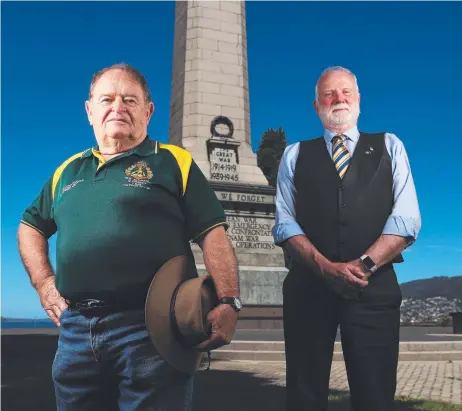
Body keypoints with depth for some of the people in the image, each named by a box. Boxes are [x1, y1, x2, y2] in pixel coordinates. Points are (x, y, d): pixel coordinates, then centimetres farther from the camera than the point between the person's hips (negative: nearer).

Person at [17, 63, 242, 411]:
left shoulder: (173, 162, 3)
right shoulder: (68, 171, 17)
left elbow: (213, 235, -4)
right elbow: (30, 226, 29)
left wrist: (228, 302, -15)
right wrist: (43, 282, 14)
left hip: (151, 325, -4)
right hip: (76, 328, 5)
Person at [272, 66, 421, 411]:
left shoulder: (389, 146, 12)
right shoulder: (295, 155, 12)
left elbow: (406, 219, 0)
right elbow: (285, 223, 2)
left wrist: (364, 264, -14)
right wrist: (325, 266, -13)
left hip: (375, 288, 0)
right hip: (308, 286, 1)